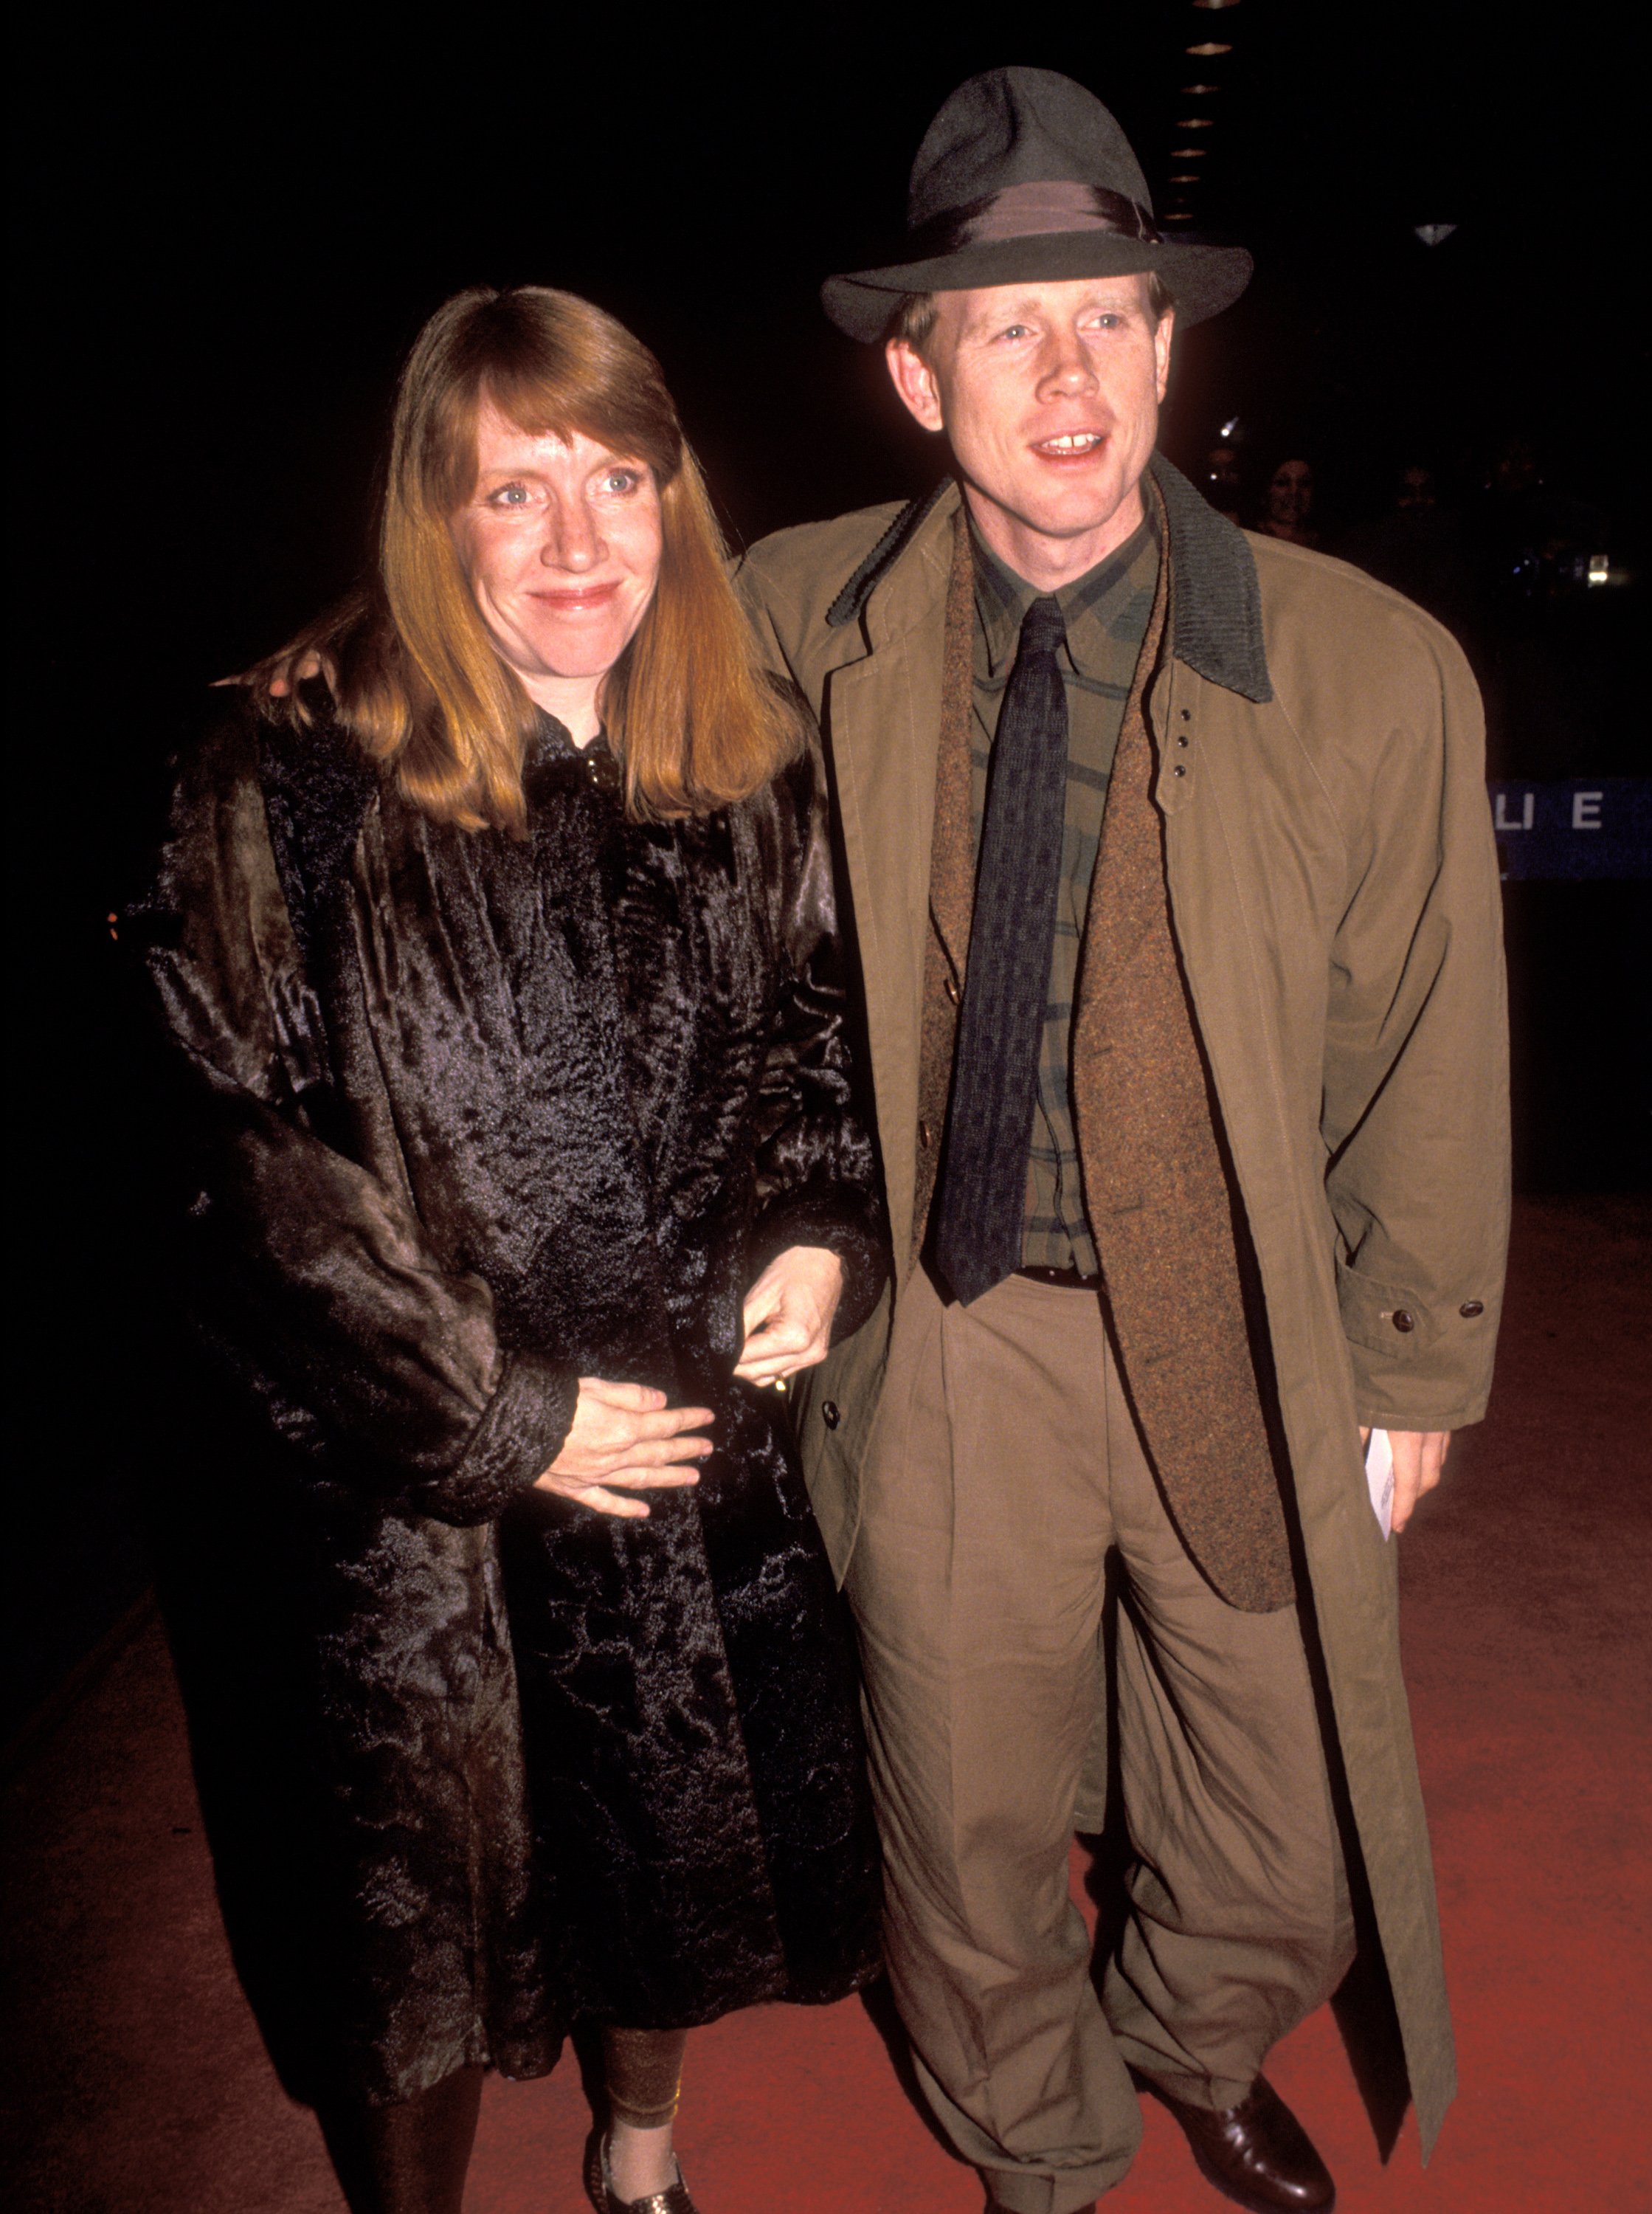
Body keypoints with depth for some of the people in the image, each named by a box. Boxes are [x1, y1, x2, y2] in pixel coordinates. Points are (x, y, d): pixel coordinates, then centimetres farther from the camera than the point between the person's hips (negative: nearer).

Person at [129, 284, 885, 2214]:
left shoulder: (750, 772, 0)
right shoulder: (292, 781, -14)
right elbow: (247, 1157, -14)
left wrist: (823, 1234, -6)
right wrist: (491, 1412, -14)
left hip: (702, 1454, 5)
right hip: (409, 1491, -4)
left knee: (680, 1854, 24)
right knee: (420, 1905, 15)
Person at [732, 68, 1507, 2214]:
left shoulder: (1373, 671, -11)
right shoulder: (799, 625, -6)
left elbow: (1427, 1055, -2)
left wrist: (1410, 1370, 3)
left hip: (1249, 1342, 0)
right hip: (946, 1335, 1)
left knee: (1286, 1878, 17)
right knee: (970, 1842, 18)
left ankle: (1189, 2042, 55)